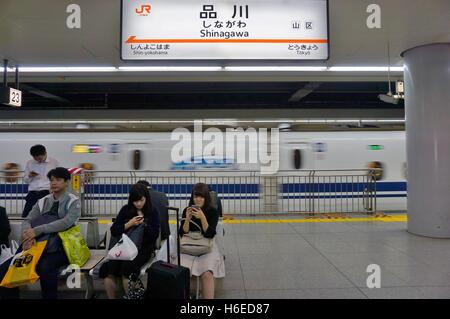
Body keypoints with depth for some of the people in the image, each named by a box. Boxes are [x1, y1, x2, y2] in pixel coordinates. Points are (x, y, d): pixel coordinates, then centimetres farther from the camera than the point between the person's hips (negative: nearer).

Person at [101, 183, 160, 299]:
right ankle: (111, 297, -7)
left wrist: (144, 224, -15)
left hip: (143, 249, -2)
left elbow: (154, 235, 0)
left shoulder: (153, 212, 4)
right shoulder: (126, 209, 9)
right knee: (109, 268, -26)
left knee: (127, 267, -31)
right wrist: (129, 224, -8)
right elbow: (113, 231, 6)